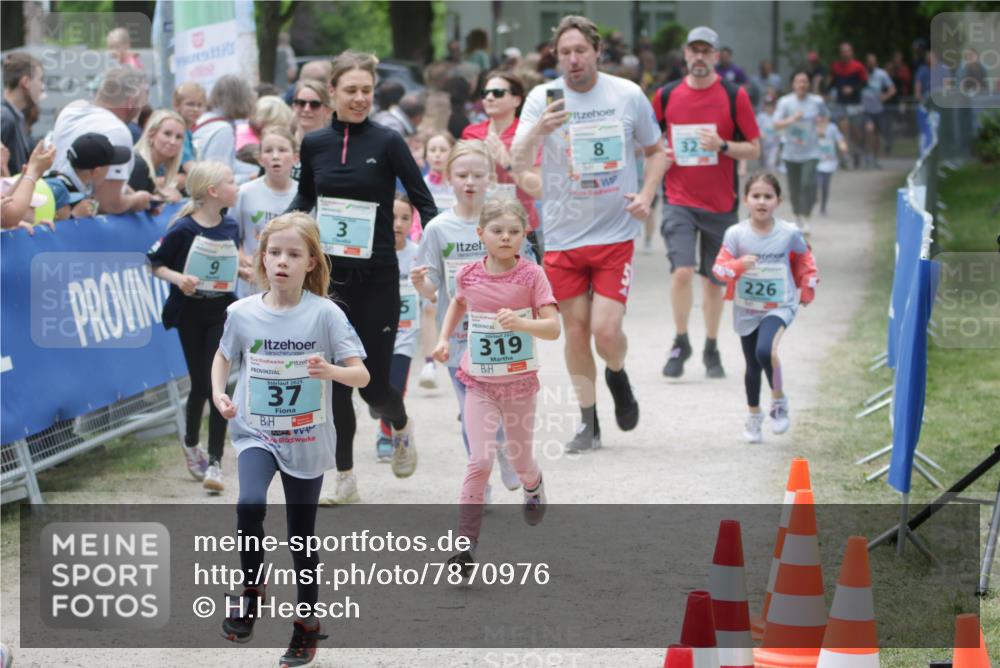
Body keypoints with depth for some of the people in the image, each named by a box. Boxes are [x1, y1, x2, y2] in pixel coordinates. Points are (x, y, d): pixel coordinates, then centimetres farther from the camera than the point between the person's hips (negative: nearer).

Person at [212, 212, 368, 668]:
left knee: (302, 538, 9)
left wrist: (331, 371, -33)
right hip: (256, 433, 1)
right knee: (250, 505, -28)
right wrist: (218, 393, -4)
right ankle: (252, 589, -4)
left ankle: (307, 622, 29)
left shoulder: (325, 313, -13)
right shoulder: (242, 313, -6)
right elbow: (224, 356, 13)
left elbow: (361, 376, -13)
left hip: (307, 442, -1)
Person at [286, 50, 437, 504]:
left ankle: (402, 428, 35)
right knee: (334, 380, 0)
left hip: (376, 277, -3)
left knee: (374, 382, -1)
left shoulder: (387, 143, -6)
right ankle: (345, 480, 12)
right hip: (328, 275, 3)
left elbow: (422, 201, -4)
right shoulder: (314, 144, 4)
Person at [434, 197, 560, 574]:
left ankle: (534, 486, 53)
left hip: (520, 383, 0)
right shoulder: (469, 276, -5)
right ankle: (466, 542, -10)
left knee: (519, 461, 16)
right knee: (480, 461, -13)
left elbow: (553, 329, -19)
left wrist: (520, 323, -36)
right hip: (480, 383, 1)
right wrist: (444, 339, 7)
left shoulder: (531, 275, -13)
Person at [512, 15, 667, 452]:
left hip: (615, 234, -1)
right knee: (575, 330, 7)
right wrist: (539, 130, -34)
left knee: (605, 330, -10)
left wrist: (646, 195, -3)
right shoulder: (542, 98, -5)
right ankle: (588, 423, 20)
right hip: (563, 236, 1)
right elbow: (518, 165, -15)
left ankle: (618, 378, 24)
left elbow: (655, 151, 14)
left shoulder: (628, 95, -2)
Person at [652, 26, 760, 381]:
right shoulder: (666, 95, 3)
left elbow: (754, 149, -1)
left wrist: (722, 146, -18)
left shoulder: (734, 96, -2)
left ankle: (711, 349, 25)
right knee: (682, 271, -15)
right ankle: (680, 343, 4)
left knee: (714, 279, 9)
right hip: (679, 201, 0)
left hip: (721, 202, 0)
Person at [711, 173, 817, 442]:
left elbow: (804, 258, 10)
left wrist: (808, 288, 13)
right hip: (746, 310, 2)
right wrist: (739, 265, -29)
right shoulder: (736, 234, -11)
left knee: (765, 350, -28)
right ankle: (754, 416, 37)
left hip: (780, 307, -2)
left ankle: (779, 399, -2)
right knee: (753, 367, 14)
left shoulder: (790, 233, -9)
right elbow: (719, 267, -10)